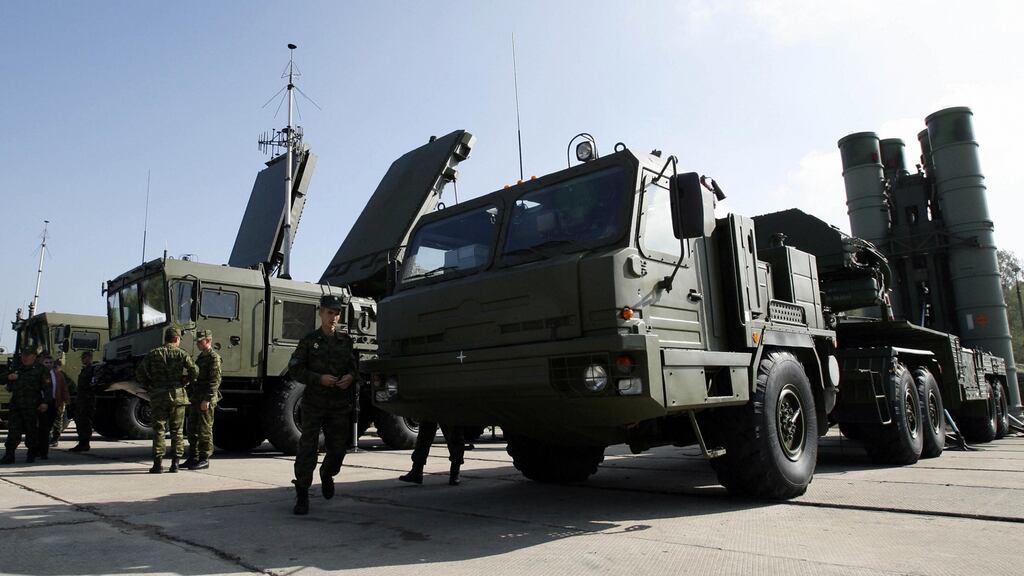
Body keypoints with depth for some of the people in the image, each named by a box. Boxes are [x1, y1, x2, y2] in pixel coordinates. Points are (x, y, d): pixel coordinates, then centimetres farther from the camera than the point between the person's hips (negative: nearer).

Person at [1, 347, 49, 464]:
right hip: (15, 405, 4)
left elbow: (47, 387, -3)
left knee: (32, 430, 4)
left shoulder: (39, 369, 2)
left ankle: (31, 455, 16)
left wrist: (45, 402, -13)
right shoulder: (16, 369, 17)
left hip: (32, 406, -4)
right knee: (13, 430, -2)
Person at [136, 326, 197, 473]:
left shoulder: (153, 354, 4)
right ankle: (175, 463, 5)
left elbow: (139, 373, 1)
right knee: (177, 431, 5)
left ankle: (158, 463, 1)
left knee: (159, 430, 5)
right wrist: (187, 382, 10)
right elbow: (194, 371, -9)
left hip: (158, 396, 1)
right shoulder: (181, 354, -1)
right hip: (177, 395, -1)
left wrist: (148, 387, 13)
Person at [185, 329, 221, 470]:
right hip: (195, 398, 10)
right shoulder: (200, 356, 19)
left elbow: (215, 380, -18)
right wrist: (191, 397, 20)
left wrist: (207, 399, -23)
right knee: (192, 428, 13)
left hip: (206, 400, -9)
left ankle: (204, 459, 2)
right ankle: (193, 457, 22)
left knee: (205, 430, -4)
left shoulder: (214, 357, -11)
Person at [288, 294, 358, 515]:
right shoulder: (310, 340, 0)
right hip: (314, 403, -3)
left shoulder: (345, 341, 9)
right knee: (307, 447, -7)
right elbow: (295, 369, -2)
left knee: (338, 447, 9)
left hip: (340, 404, 3)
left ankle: (327, 475, 40)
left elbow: (354, 366, 15)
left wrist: (350, 376, -8)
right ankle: (302, 495, 2)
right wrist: (319, 379, -15)